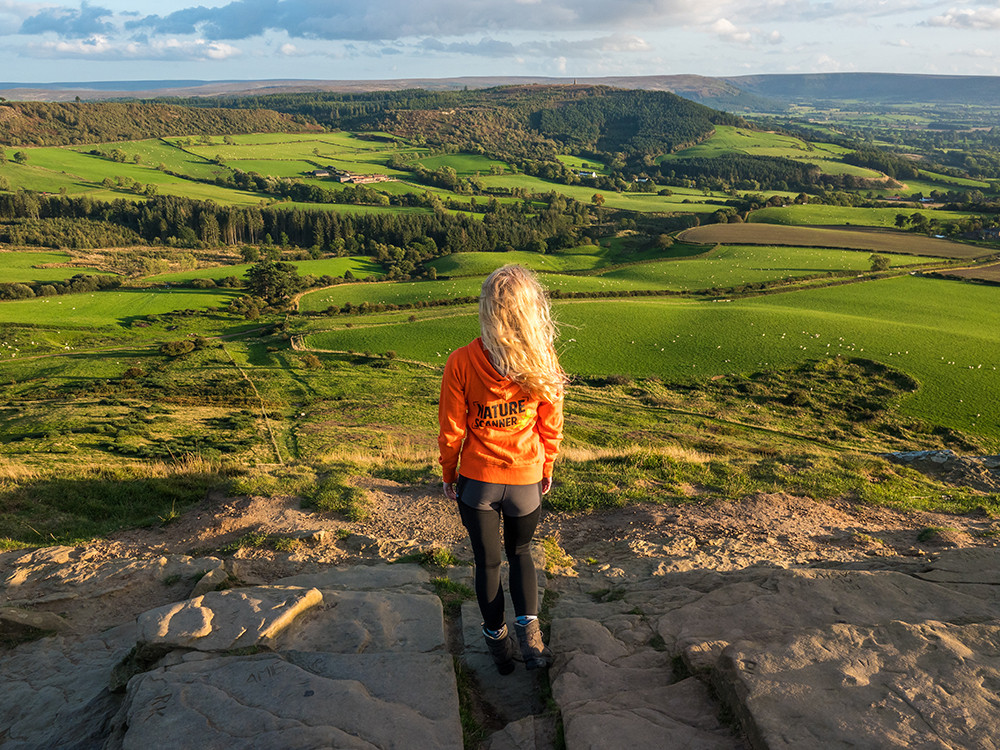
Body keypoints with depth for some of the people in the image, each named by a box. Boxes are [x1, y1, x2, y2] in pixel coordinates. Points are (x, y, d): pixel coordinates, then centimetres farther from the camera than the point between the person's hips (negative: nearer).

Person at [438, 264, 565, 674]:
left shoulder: (461, 362, -20)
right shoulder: (543, 360, -16)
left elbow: (451, 431, -10)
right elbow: (551, 425, -3)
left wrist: (449, 475, 6)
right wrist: (546, 469, 13)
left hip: (477, 480, -1)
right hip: (526, 477, 1)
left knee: (487, 561, 19)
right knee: (520, 551, 26)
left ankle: (497, 641, 32)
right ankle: (528, 626, 11)